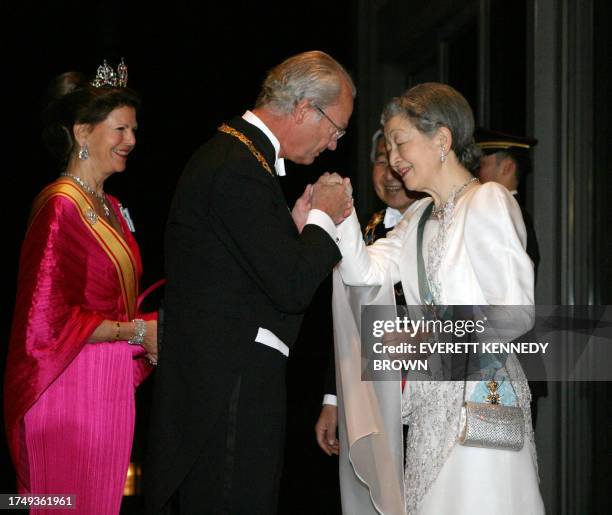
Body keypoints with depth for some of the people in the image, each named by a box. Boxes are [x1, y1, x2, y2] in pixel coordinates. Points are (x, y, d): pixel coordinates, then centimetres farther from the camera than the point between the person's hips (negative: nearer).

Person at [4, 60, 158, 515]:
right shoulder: (60, 206, -13)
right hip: (72, 388, -8)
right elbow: (47, 319, -19)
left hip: (113, 387, 8)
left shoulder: (111, 208, 15)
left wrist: (154, 330, 3)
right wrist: (137, 331, -12)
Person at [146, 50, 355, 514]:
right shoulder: (240, 168, -17)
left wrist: (298, 224, 8)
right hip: (228, 384, -11)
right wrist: (322, 218, -5)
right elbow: (292, 287, -20)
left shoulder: (235, 151, 17)